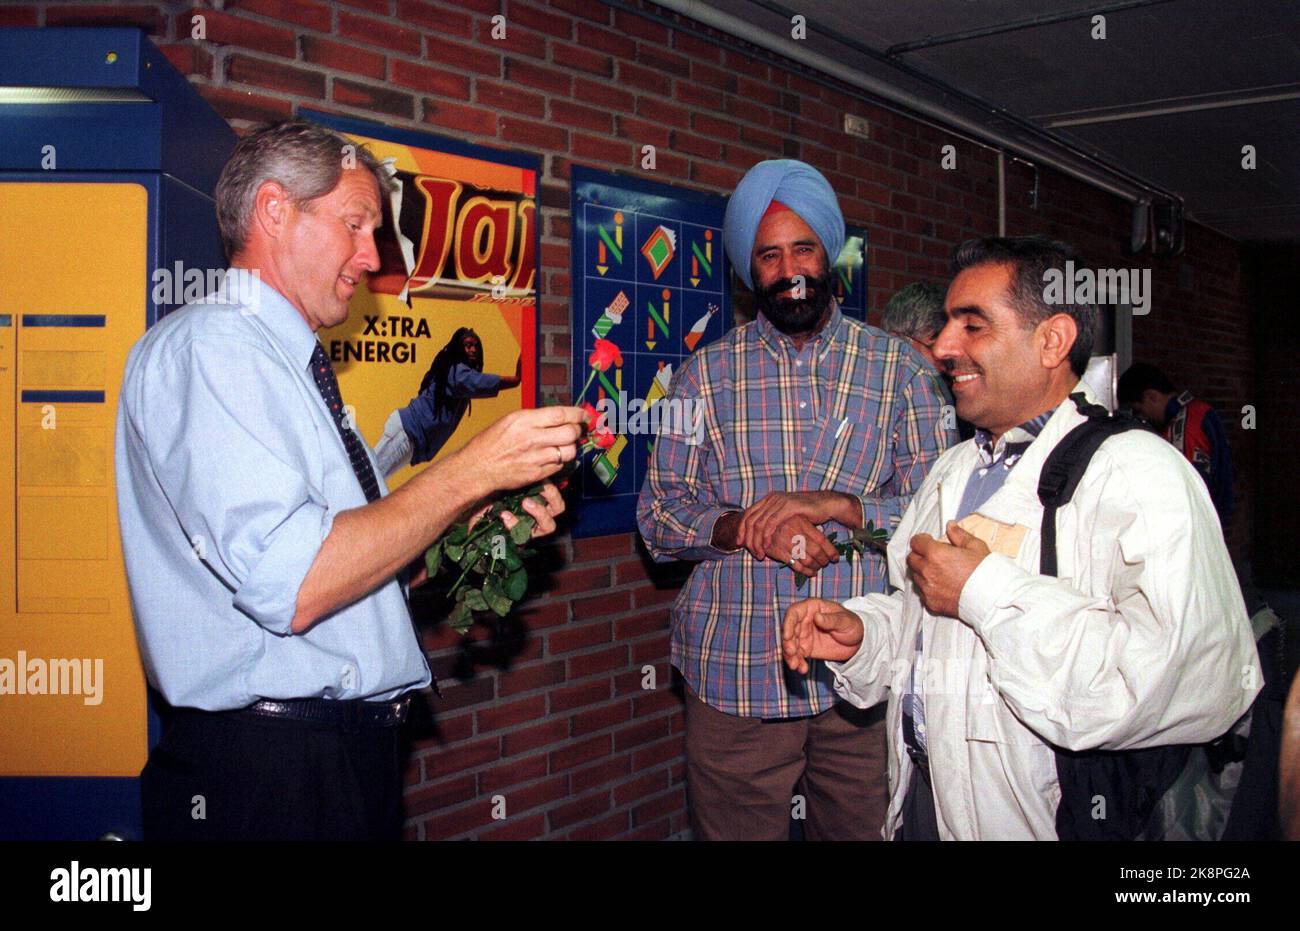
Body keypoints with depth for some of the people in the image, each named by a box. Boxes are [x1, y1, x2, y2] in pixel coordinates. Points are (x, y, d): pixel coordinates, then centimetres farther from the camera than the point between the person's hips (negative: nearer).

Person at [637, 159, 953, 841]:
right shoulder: (706, 373, 7)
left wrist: (831, 507, -16)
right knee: (734, 831, 8)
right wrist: (746, 527, -15)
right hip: (735, 676, 0)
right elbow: (658, 516, 4)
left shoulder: (897, 367, 5)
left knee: (861, 829, 11)